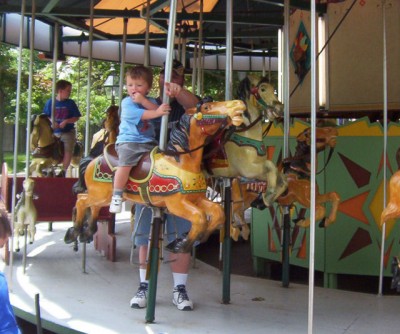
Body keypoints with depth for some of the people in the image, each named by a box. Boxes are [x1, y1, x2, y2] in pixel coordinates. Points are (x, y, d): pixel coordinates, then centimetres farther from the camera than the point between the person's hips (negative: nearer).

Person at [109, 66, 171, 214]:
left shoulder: (151, 101, 13)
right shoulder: (127, 102, -1)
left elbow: (156, 109, -9)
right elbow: (140, 114, -18)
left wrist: (143, 101, -18)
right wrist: (157, 112, -31)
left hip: (149, 141, 5)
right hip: (128, 141, -5)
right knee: (125, 163, -27)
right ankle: (117, 196, -18)